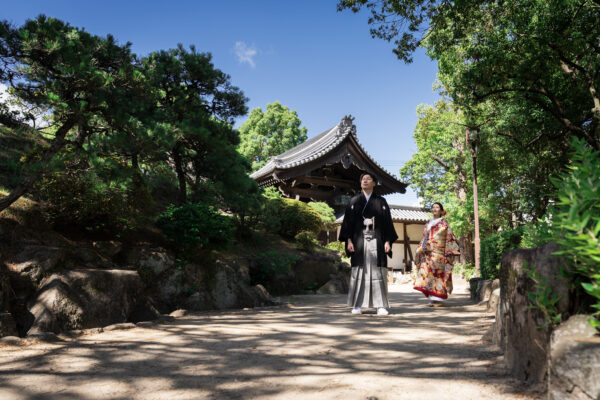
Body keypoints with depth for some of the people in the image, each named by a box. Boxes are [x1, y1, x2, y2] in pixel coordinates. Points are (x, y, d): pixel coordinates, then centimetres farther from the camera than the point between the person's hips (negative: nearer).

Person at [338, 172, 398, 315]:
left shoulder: (381, 201, 11)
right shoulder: (354, 201, 10)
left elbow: (388, 222, 7)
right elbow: (348, 221, 5)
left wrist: (387, 241, -3)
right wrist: (349, 241, -6)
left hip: (376, 240, 0)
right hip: (359, 240, 0)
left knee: (378, 271, -2)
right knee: (359, 271, -1)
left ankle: (380, 305, 3)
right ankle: (357, 305, 4)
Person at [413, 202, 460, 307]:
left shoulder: (444, 223, 6)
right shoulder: (428, 224, 19)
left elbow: (449, 237, 1)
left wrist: (449, 252, -7)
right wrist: (421, 251, 10)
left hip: (439, 252, -4)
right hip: (428, 253, 4)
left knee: (438, 274, -7)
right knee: (428, 273, -3)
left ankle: (440, 300, 1)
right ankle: (433, 299, 3)